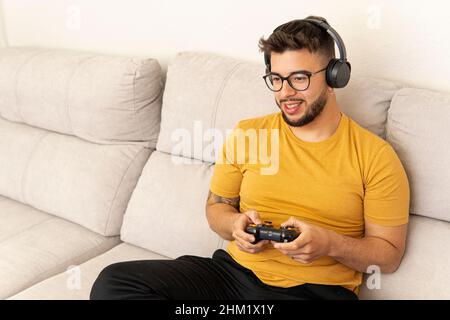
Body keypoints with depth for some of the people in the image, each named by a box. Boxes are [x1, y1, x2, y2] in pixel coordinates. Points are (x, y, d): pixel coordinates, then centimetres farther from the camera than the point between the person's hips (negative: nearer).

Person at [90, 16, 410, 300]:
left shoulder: (375, 155, -1)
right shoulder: (247, 133, 9)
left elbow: (389, 255, 3)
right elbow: (216, 206, 18)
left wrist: (330, 244, -17)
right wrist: (236, 225, -6)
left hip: (316, 290, -3)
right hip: (234, 271, 4)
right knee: (113, 282, -19)